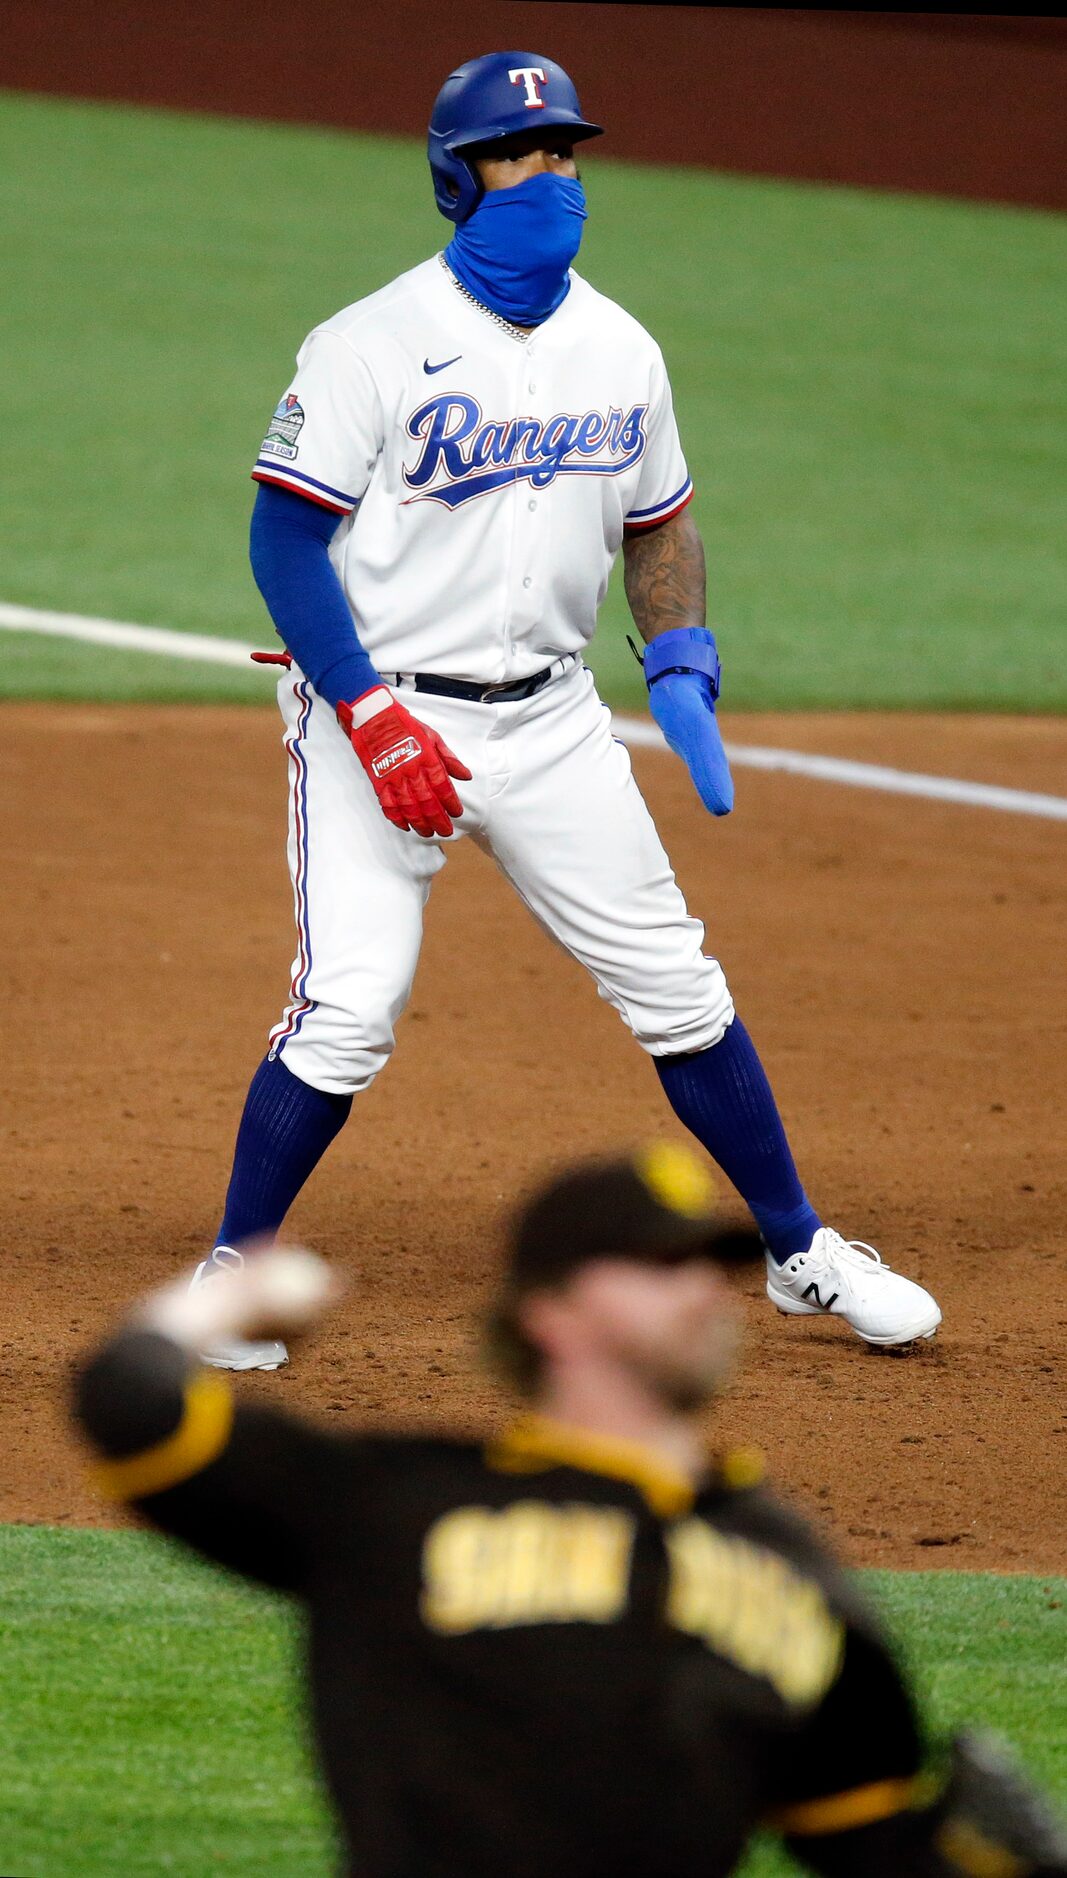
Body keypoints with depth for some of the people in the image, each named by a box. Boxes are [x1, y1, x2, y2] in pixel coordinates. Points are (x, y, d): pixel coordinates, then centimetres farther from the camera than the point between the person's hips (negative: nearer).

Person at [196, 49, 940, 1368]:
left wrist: (682, 672, 2)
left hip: (549, 717, 5)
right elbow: (285, 535, -12)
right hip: (378, 714, -5)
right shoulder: (374, 345, -11)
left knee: (675, 985, 6)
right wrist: (374, 719, -20)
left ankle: (801, 1258, 19)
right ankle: (232, 1277, 4)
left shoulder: (621, 352, 7)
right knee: (348, 1009, -14)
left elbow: (658, 528, 19)